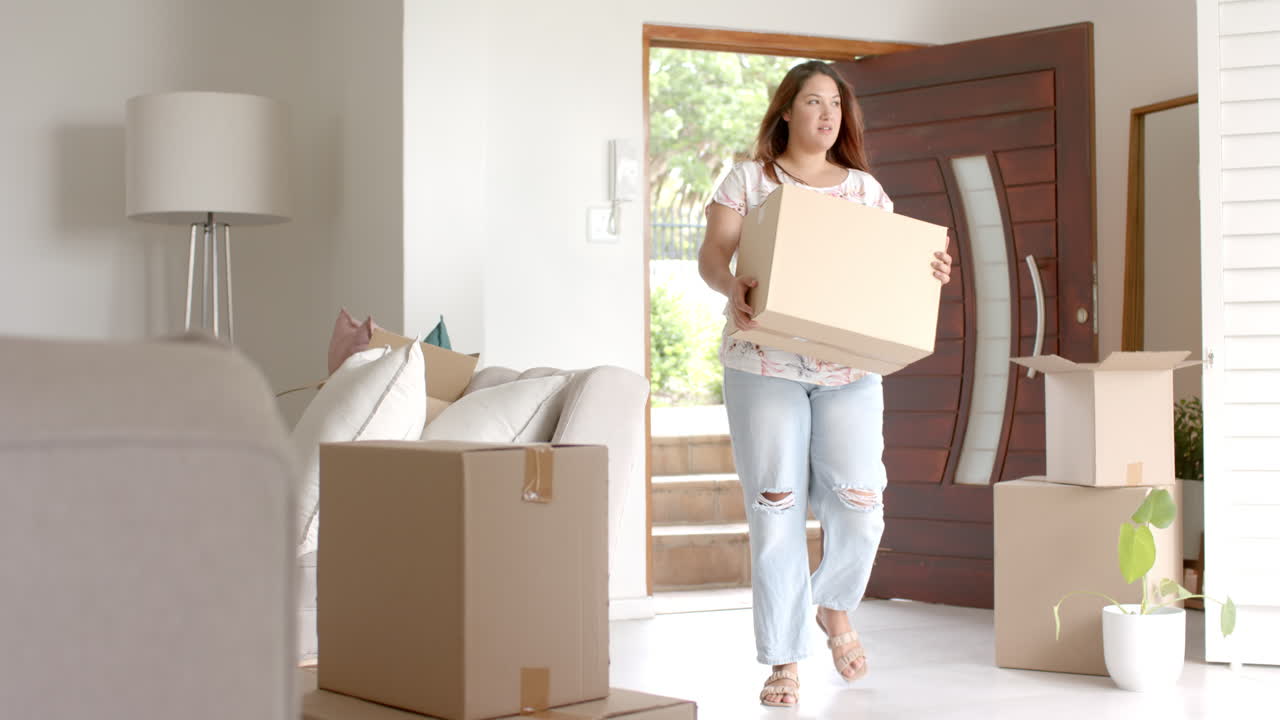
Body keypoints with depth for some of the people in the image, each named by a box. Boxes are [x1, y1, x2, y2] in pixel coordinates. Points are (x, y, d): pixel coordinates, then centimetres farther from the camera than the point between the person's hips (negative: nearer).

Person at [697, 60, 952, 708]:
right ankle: (783, 660, 8)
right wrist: (732, 288, -24)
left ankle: (835, 605, 24)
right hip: (765, 364, -2)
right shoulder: (748, 179, 7)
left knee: (859, 499, -8)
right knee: (775, 509, -2)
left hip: (850, 364, 2)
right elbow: (712, 253, -2)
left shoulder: (866, 188, 16)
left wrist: (929, 272, -10)